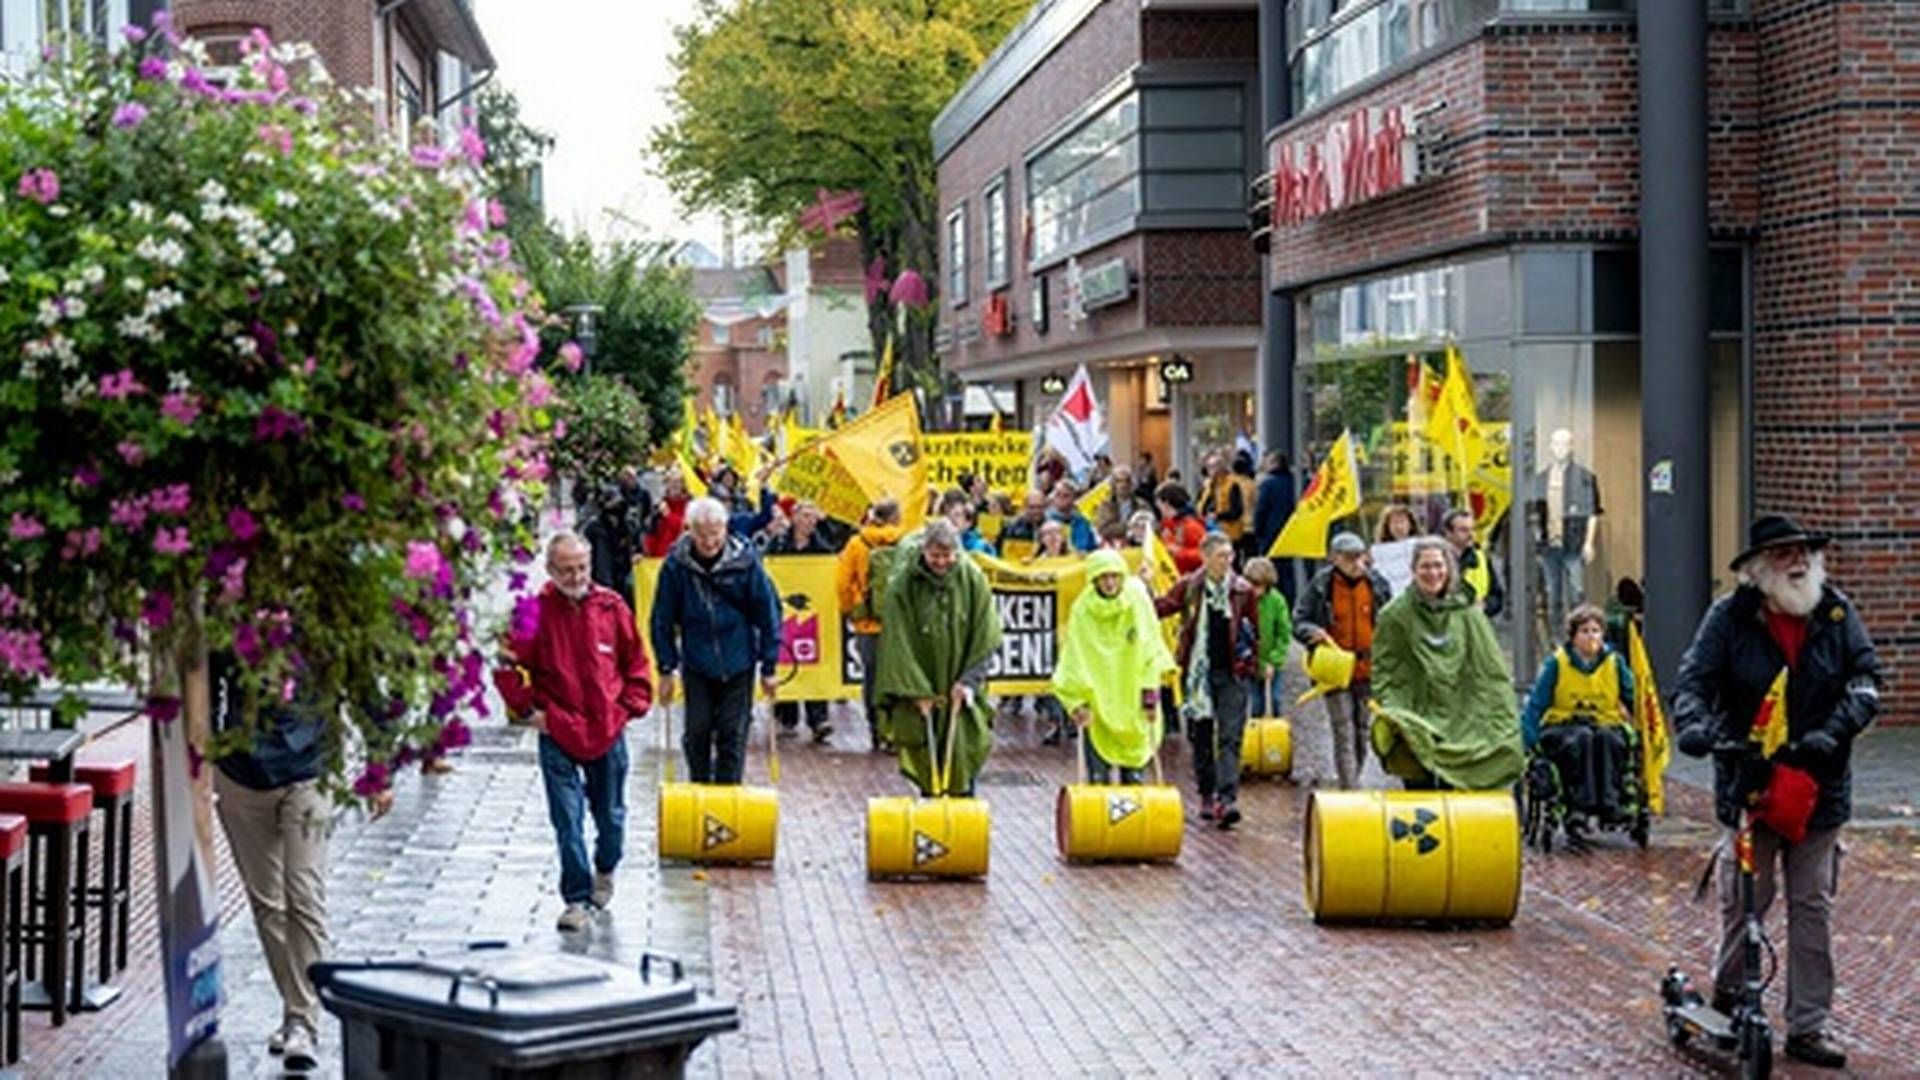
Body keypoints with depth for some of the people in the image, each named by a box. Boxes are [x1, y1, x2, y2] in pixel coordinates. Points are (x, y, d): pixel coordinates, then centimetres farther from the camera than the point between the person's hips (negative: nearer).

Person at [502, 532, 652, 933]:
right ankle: (576, 900, 5)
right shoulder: (534, 612, -8)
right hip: (557, 734, -2)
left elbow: (636, 662, 11)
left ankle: (605, 871, 43)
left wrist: (630, 706, 4)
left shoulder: (612, 607, 0)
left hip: (608, 732, 2)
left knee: (611, 815, 16)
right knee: (567, 821, -3)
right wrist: (528, 709, -4)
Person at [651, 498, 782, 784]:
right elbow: (662, 619, -3)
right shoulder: (676, 565, -12)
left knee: (733, 735, 2)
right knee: (696, 733, 9)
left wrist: (769, 667, -3)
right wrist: (667, 668, -2)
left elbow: (768, 614, -5)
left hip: (738, 664, -1)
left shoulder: (745, 561, -13)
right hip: (697, 665, 1)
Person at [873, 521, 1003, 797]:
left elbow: (984, 638, -3)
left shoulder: (973, 580, -8)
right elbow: (899, 643, -11)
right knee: (923, 750, 2)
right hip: (919, 679, -1)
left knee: (961, 748, -3)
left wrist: (968, 681, -8)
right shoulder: (903, 585, -12)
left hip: (960, 684, 1)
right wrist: (917, 690, -14)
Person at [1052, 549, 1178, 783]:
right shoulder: (1083, 610, -13)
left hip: (1132, 692, 1)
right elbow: (1074, 660, -10)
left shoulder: (1137, 599, -10)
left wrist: (1150, 696, -5)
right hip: (1098, 698, -1)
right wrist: (1078, 701, -16)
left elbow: (1150, 651, -5)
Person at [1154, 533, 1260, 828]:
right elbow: (1157, 610, -4)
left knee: (1230, 738, -10)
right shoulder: (1188, 588, 2)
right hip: (1198, 673, 1)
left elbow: (1255, 631, 9)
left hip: (1233, 673, -1)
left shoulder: (1242, 590, 3)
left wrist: (1251, 665, 2)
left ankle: (1227, 799, -17)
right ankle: (1206, 796, 23)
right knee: (1201, 737, 10)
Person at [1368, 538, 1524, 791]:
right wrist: (1389, 711, -14)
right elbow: (1383, 672, -2)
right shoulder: (1396, 615, -2)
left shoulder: (1467, 613, 5)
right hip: (1415, 719, -2)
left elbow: (1490, 669, 8)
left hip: (1460, 720, 2)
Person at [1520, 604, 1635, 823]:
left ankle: (1609, 802, -40)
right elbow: (1535, 704, 0)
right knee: (1583, 737, -37)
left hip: (1606, 725, 1)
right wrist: (1526, 740, -11)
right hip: (1562, 728, -1)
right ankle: (1583, 801, -42)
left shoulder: (1615, 663, 7)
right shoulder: (1556, 663, 1)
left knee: (1607, 738, -35)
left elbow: (1634, 700, 11)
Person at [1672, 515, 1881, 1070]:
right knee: (1745, 899, 4)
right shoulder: (1730, 617, -6)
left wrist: (1835, 731, -19)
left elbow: (1865, 676, -3)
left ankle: (1808, 1026, 12)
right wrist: (1694, 726, -31)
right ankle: (1728, 993, 29)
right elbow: (1694, 680, -10)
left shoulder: (1836, 613, 1)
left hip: (1818, 785, 2)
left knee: (1812, 907, 5)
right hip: (1749, 782, -2)